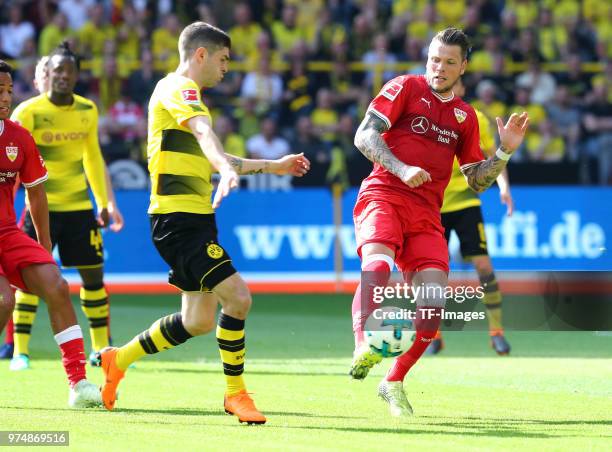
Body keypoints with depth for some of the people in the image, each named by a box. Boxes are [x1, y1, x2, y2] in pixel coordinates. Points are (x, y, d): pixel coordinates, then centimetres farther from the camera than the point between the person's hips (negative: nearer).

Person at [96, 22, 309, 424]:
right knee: (237, 297, -16)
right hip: (179, 216, -10)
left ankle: (117, 360, 23)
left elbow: (208, 159, 36)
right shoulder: (179, 88, -8)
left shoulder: (183, 92, 24)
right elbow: (204, 132, -30)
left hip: (194, 219, 10)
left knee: (198, 321, 10)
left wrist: (274, 166, 39)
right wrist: (227, 169, -49)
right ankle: (236, 393, -5)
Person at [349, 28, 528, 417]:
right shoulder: (405, 88, 4)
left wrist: (505, 151, 4)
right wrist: (402, 169, -18)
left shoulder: (465, 116, 18)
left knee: (433, 305, -7)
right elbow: (364, 136, -4)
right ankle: (364, 347, -47)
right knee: (378, 265, -34)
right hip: (384, 195, -4)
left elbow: (476, 181, 20)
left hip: (426, 214, 4)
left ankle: (394, 382, 9)